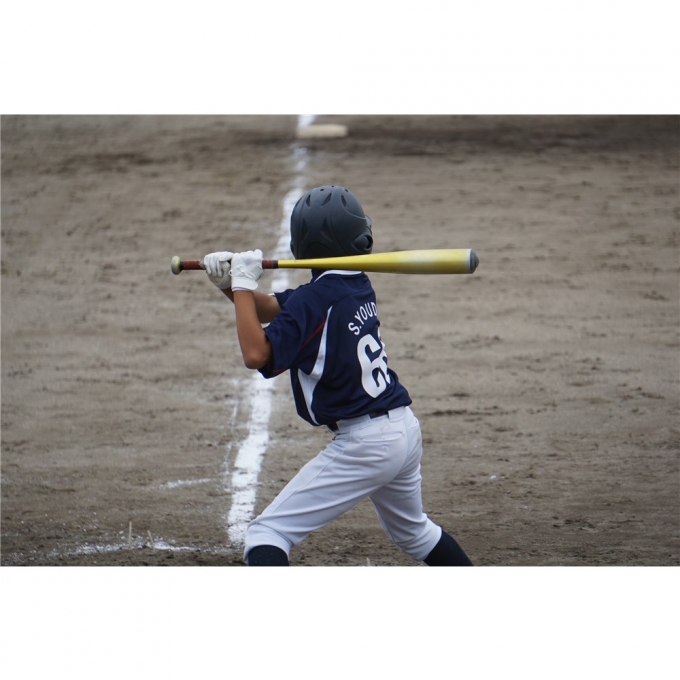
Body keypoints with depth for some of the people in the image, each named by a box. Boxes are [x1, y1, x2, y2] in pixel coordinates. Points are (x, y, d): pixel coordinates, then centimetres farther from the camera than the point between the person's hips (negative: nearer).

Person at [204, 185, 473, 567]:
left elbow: (256, 354, -25)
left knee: (266, 534, -10)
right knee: (412, 530, 34)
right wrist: (231, 282, -3)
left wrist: (243, 284, -16)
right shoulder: (357, 287, 8)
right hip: (406, 430, 9)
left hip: (363, 444, -9)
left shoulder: (315, 300, -17)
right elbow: (272, 309, 13)